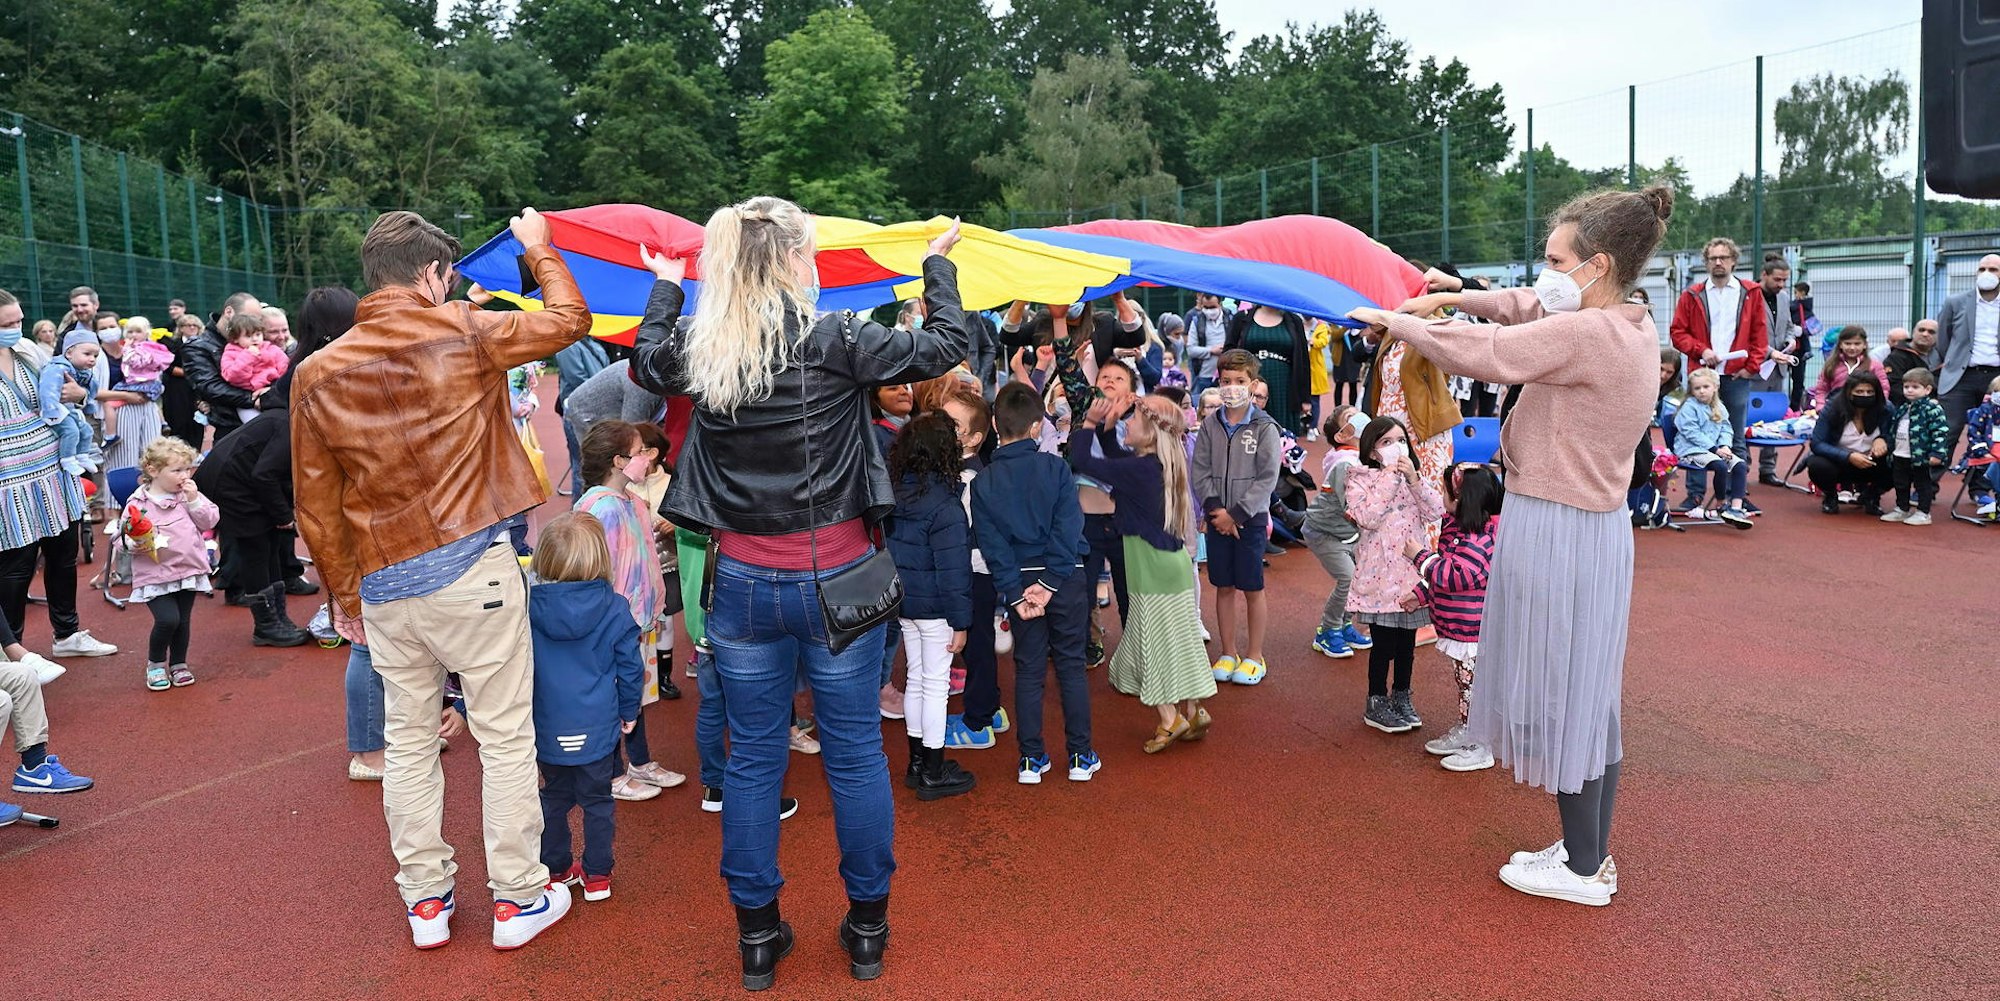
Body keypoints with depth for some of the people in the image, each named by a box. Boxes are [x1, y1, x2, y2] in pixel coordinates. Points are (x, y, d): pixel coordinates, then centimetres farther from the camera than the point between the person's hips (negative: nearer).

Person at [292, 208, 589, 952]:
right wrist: (539, 250, 23)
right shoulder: (460, 334, -7)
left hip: (382, 582, 4)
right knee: (505, 735, 6)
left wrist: (342, 593, 17)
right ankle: (518, 897, 15)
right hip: (470, 567, -4)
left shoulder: (318, 373, 4)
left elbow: (317, 506, 7)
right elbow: (568, 320, 7)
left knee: (408, 739, 15)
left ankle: (425, 899, 26)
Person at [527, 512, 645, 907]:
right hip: (597, 728, -1)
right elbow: (630, 667, -4)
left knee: (554, 797, 19)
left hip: (547, 729, 2)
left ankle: (555, 867, 30)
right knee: (597, 800, 12)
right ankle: (596, 875, 20)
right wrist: (629, 712, 12)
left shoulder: (527, 607, -9)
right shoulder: (614, 609, -11)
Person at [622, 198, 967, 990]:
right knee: (856, 754, 11)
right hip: (834, 579, -3)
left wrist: (665, 287, 36)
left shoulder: (696, 351, -2)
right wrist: (939, 265, 12)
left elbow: (645, 361, 21)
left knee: (753, 759, 14)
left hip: (744, 584, 3)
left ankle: (757, 934, 26)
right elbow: (944, 347, -3)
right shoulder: (834, 339, -13)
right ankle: (867, 927, 26)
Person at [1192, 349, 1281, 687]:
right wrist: (1216, 509, -12)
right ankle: (1228, 653, 22)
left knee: (1252, 588, 5)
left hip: (1250, 519, -3)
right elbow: (1199, 472, 0)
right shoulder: (1209, 424, 2)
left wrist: (1236, 513, -15)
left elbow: (1267, 478, -11)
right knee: (1223, 587, 10)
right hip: (1217, 519, 3)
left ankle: (1254, 655, 18)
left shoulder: (1264, 427, -7)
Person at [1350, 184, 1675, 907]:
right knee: (1591, 693, 16)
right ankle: (1592, 849, 29)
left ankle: (1583, 869, 16)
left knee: (1560, 698, 3)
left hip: (1555, 531, -9)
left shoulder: (1585, 335, -21)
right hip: (1600, 525, 9)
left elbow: (1484, 353, -21)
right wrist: (1461, 296, 15)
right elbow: (1533, 309, 21)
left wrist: (1392, 318, -9)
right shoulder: (1636, 327, 7)